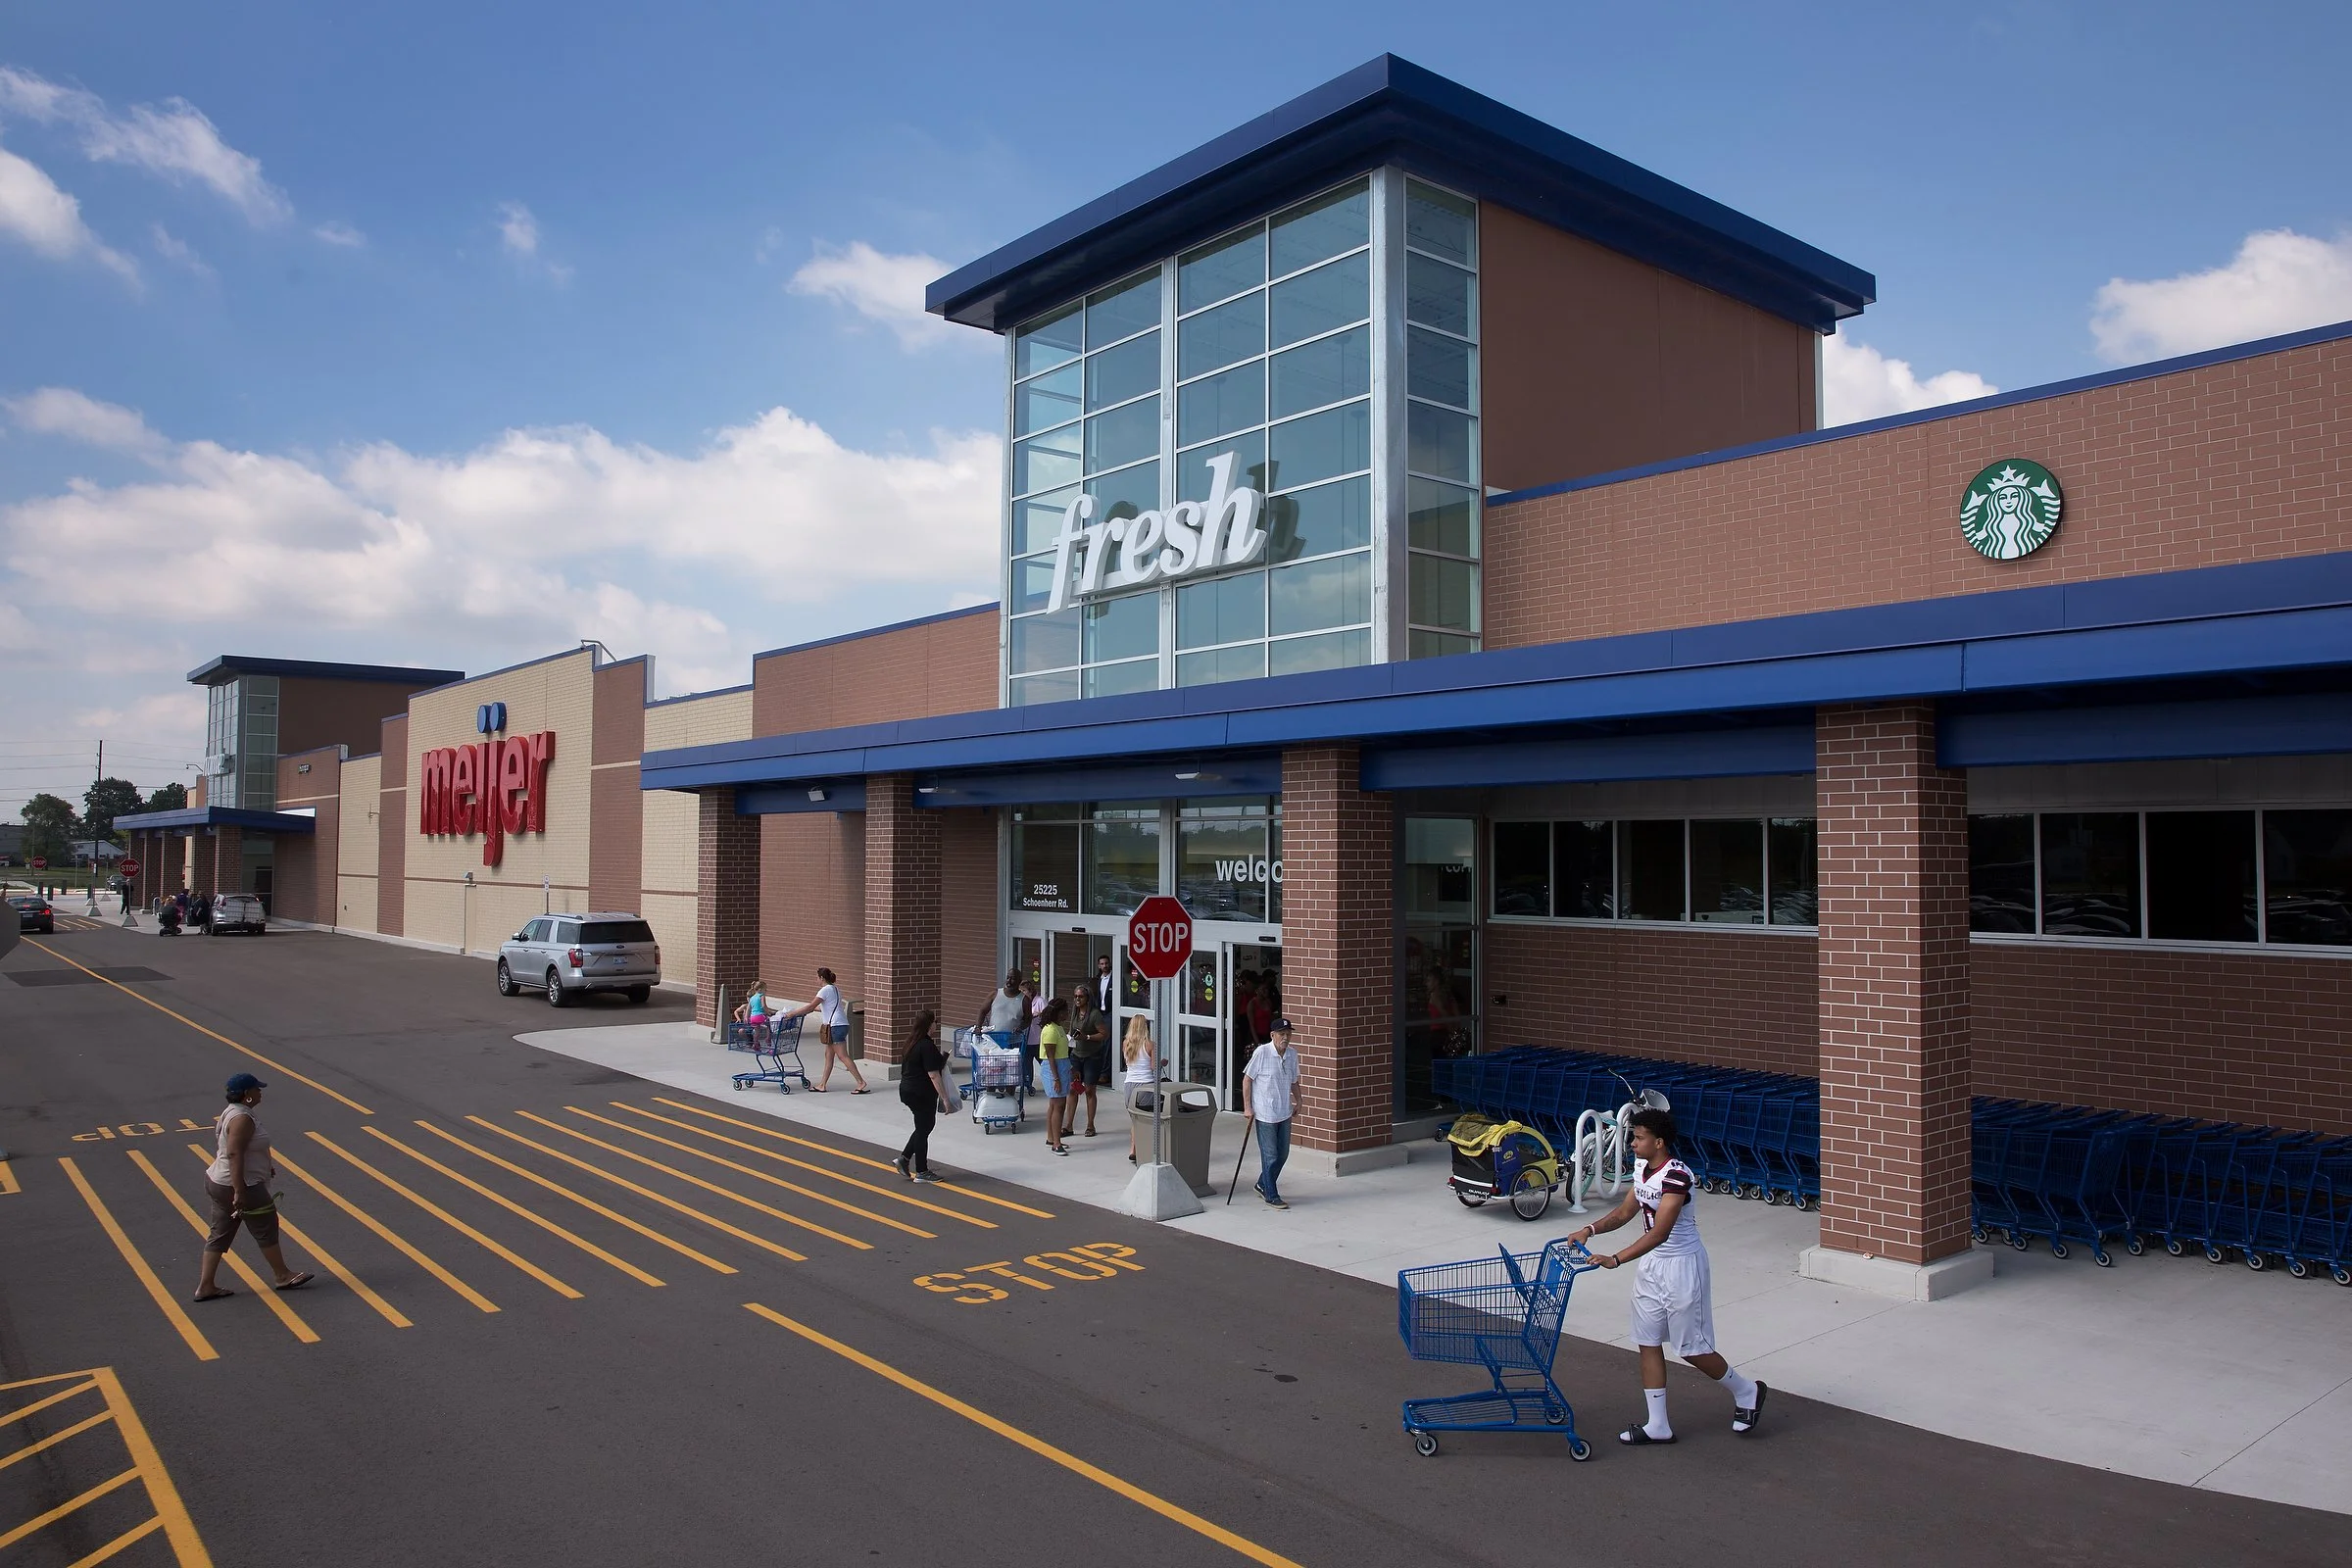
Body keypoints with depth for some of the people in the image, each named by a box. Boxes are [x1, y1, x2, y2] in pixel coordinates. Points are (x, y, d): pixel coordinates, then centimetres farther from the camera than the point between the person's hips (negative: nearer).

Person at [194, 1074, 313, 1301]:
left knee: (220, 1235, 12)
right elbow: (234, 1154, -28)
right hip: (243, 1187, -10)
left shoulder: (231, 1112, 11)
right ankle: (282, 1276, 16)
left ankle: (205, 1287, 15)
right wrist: (239, 1192, -28)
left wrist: (264, 1168, 29)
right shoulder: (242, 1119, -21)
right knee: (266, 1229, 4)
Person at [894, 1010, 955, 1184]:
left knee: (926, 1124, 20)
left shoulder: (913, 1041, 8)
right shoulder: (927, 1046, -22)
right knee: (924, 1129, 2)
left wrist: (940, 1056, 23)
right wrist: (945, 1098, -19)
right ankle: (921, 1172, 10)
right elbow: (933, 1075, -23)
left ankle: (904, 1158, 18)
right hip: (922, 1094, -9)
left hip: (908, 1090, 9)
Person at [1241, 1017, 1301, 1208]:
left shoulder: (1292, 1054, 3)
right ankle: (1271, 1196, 11)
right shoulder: (1261, 1053, -15)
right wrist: (1247, 1107, -10)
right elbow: (1247, 1079, -8)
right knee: (1270, 1156, -1)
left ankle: (1263, 1185, 33)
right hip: (1265, 1113, -7)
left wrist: (1297, 1100, 6)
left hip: (1284, 1112, 7)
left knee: (1283, 1154, 14)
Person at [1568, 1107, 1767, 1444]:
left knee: (1692, 1348, 4)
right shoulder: (1642, 1168, 2)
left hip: (1681, 1265, -9)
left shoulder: (1676, 1176, -26)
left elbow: (1659, 1233, -32)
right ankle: (1658, 1425, 17)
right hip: (1650, 1264, 9)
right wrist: (1589, 1230, -2)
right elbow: (1625, 1212, 13)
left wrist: (1617, 1259, -39)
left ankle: (1747, 1392, 29)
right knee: (1648, 1343, 9)